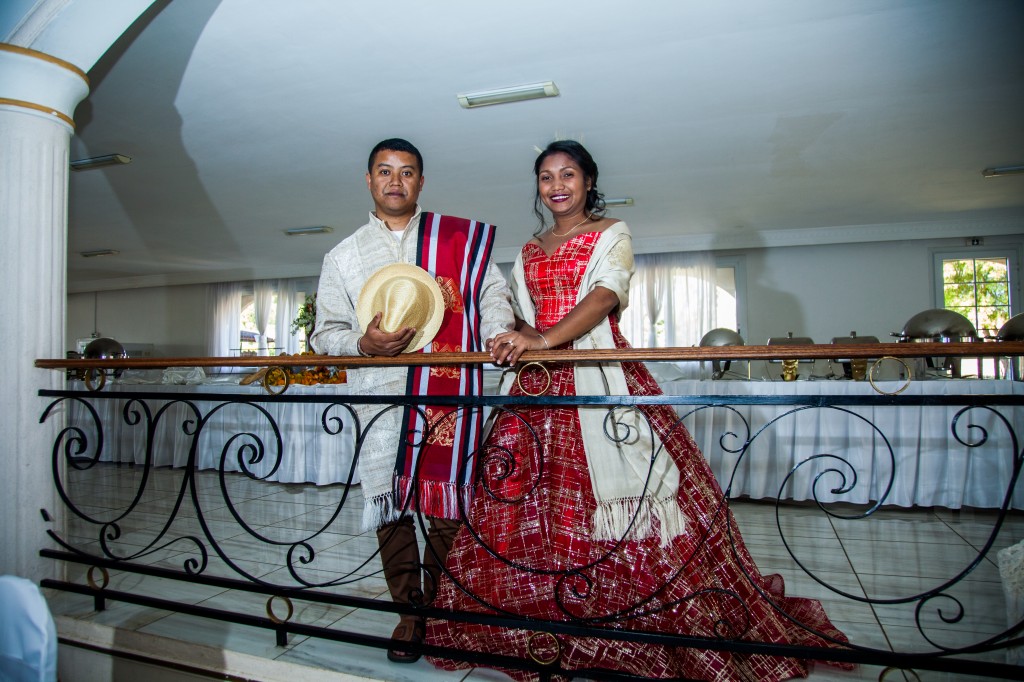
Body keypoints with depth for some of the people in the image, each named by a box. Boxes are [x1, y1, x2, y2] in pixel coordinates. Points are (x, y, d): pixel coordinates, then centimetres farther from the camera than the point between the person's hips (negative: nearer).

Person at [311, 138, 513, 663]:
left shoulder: (459, 238, 11)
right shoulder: (344, 255, 14)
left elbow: (493, 296, 7)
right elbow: (326, 332, 11)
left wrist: (499, 335, -13)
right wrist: (364, 343, -10)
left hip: (450, 393, -1)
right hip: (381, 397, 2)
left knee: (448, 507, 2)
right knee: (391, 507, 5)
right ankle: (409, 612, 23)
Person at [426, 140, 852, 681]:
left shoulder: (611, 233, 6)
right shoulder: (530, 250, 21)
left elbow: (606, 294, -11)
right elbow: (520, 314, 18)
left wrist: (545, 339, -25)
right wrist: (517, 341, -6)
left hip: (601, 373, -4)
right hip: (540, 383, 5)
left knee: (619, 493, -10)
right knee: (534, 500, 1)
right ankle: (544, 629, 14)